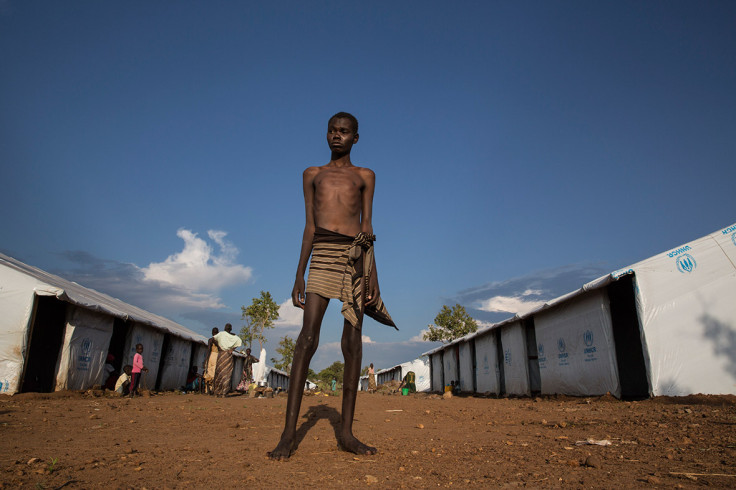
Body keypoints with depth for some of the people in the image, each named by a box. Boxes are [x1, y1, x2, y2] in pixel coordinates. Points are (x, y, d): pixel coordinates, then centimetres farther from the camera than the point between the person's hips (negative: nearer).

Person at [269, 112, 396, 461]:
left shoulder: (364, 176, 18)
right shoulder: (313, 174, 21)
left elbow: (367, 226, 11)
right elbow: (309, 227, 15)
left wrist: (372, 273, 0)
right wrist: (299, 274, 7)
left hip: (356, 254, 0)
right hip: (323, 253, 0)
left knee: (353, 340, -4)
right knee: (308, 336, -14)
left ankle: (346, 431, 1)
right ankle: (289, 431, -12)